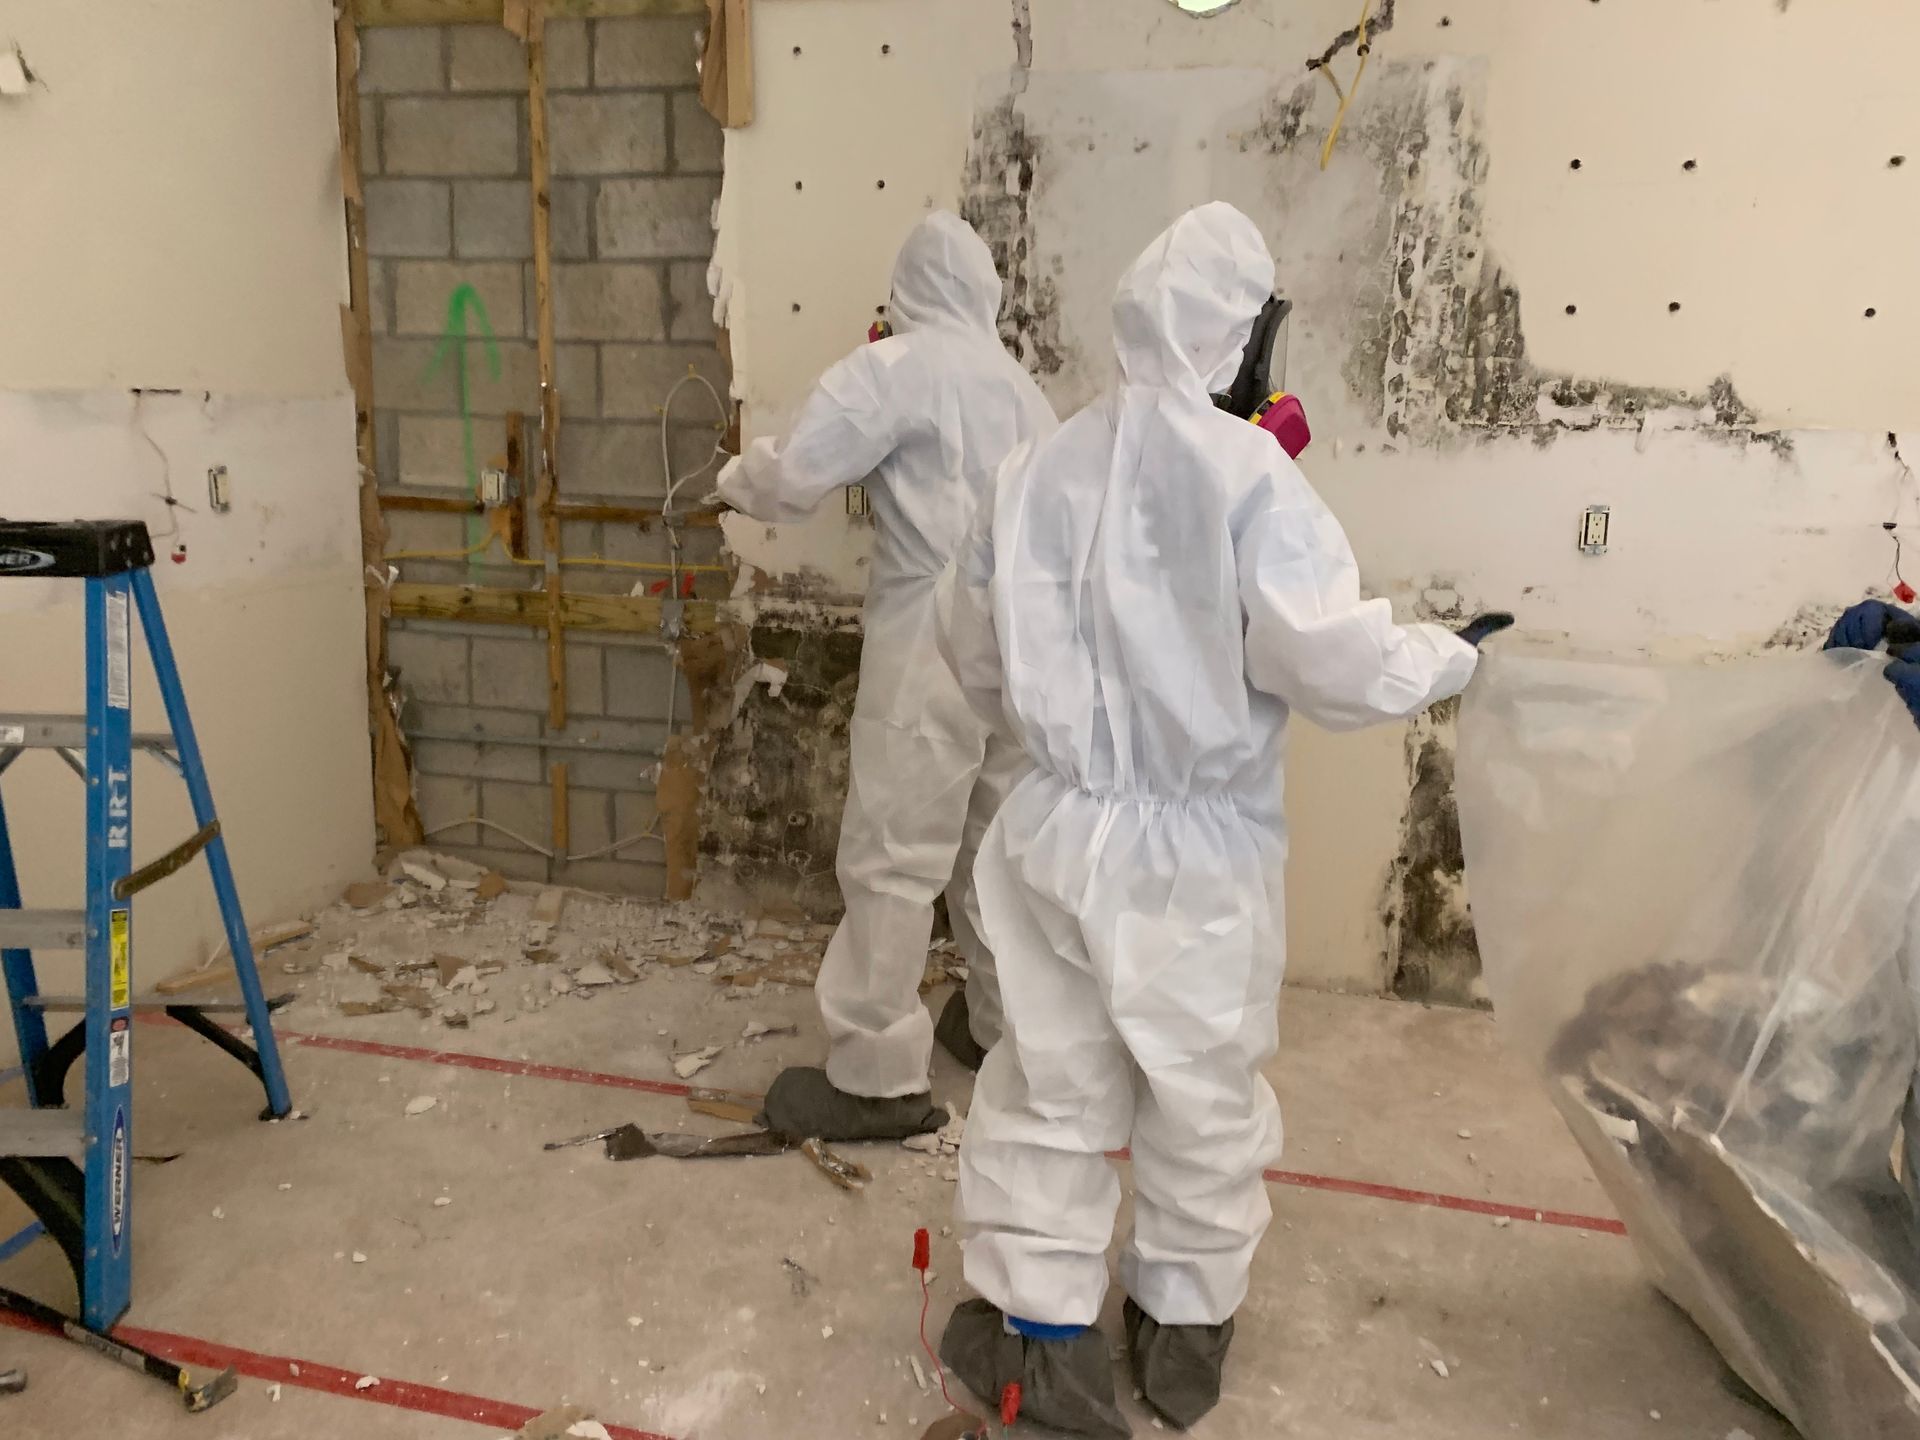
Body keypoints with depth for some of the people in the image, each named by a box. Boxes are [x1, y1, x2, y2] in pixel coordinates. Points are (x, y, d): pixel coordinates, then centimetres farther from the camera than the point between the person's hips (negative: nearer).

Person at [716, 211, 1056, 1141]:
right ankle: (1005, 1026, 31)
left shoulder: (898, 367, -7)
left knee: (893, 857, -3)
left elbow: (795, 475, -13)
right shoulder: (1018, 385, 15)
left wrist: (736, 479, 6)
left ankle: (875, 1077, 3)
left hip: (935, 644, -8)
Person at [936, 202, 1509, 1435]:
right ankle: (1185, 1334, 35)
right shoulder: (1245, 470, -17)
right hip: (1201, 845, -3)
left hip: (1061, 827, 4)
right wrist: (1453, 657, 0)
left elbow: (977, 655, 9)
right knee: (1206, 1098, 17)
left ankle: (1042, 1334, 26)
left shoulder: (1041, 467, -1)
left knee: (1051, 1084, 17)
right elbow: (1334, 661, -19)